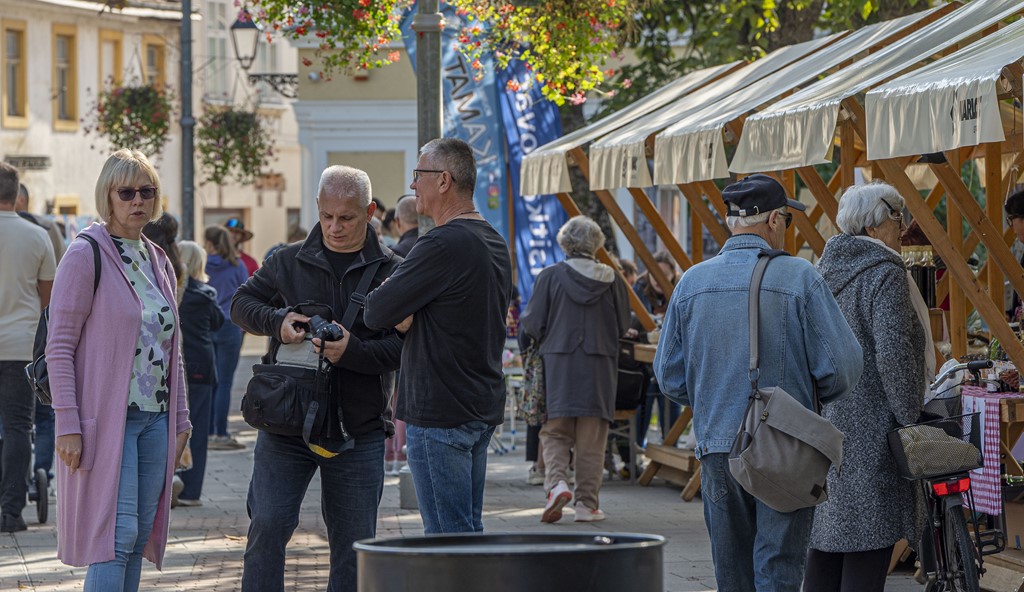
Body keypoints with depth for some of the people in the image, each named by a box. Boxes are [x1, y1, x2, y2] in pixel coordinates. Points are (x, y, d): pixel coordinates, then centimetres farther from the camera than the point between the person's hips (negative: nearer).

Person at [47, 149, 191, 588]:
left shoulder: (158, 263, 15)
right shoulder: (86, 256, -7)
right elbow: (59, 347, -10)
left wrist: (181, 420, 17)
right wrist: (68, 424, -16)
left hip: (156, 418, 7)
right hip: (106, 418, -7)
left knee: (139, 537, 7)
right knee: (116, 533, -14)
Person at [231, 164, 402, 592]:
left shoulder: (390, 271, 1)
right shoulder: (289, 262, 7)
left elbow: (404, 344, -7)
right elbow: (242, 303, 15)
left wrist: (354, 352, -24)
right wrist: (277, 321, -6)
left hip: (358, 430, -1)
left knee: (354, 541, 6)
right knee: (267, 526, -6)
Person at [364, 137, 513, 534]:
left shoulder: (443, 244, -18)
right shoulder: (495, 244, 13)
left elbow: (377, 312, -17)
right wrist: (411, 318, 3)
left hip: (440, 413, -9)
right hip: (484, 408, 9)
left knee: (448, 535, -6)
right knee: (469, 529, 14)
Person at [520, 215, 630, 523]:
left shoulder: (551, 276, -5)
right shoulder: (611, 279, 0)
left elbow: (532, 325, -4)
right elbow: (623, 325, 8)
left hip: (559, 363, -1)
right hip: (601, 366, 1)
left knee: (555, 431, 7)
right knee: (592, 439, 7)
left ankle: (557, 482, -17)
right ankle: (588, 503, 8)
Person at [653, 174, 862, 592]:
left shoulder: (692, 283, 4)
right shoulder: (799, 278, -8)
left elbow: (669, 376, 8)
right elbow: (842, 365, -10)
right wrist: (813, 395, 11)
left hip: (717, 447, 4)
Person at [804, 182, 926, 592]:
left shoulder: (822, 273, 13)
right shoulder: (886, 275, -12)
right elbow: (893, 354, -19)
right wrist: (910, 419, -12)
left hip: (822, 421, 8)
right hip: (871, 428, -8)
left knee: (825, 535, 11)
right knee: (869, 543, -6)